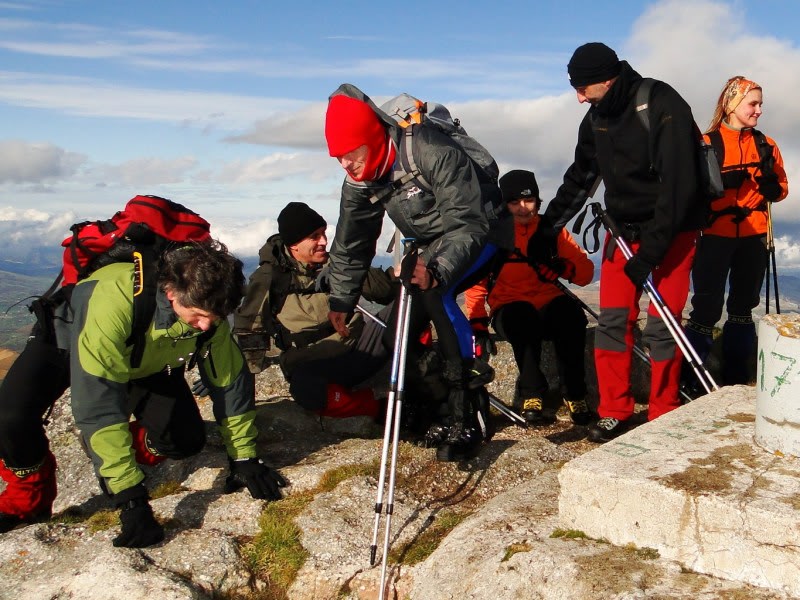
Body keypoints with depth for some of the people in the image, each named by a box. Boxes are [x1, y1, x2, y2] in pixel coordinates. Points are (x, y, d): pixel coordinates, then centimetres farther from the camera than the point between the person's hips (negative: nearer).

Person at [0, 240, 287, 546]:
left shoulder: (208, 310, -29)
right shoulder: (114, 300, -45)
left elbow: (230, 382, -15)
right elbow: (99, 406, -44)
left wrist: (244, 459, -14)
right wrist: (131, 498, -43)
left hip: (145, 361, 4)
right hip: (69, 339, -3)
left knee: (186, 439, -14)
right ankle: (29, 500, 1)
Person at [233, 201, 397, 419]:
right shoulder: (270, 277, -2)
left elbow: (381, 290, 5)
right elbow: (247, 326, 2)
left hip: (358, 351, 4)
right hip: (314, 367, -4)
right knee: (306, 389, -40)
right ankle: (381, 407, -26)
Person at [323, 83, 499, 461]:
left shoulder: (435, 153, -31)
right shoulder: (359, 181, -8)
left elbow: (468, 224, -33)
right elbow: (351, 244, 5)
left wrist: (437, 270, -47)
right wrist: (341, 300, 7)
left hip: (480, 233, -7)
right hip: (431, 248, 8)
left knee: (433, 291, -31)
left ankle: (468, 419, -25)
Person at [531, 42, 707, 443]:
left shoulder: (664, 107, -19)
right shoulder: (597, 118, 3)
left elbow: (678, 185, -23)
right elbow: (578, 180, 14)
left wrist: (649, 252, -25)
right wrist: (546, 231, 12)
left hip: (672, 229, -6)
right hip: (623, 228, 6)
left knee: (661, 326, -6)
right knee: (612, 320, 0)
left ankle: (663, 417, 10)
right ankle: (615, 412, 11)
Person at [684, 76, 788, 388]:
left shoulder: (766, 145, 9)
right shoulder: (707, 143, -3)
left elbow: (780, 191, 10)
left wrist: (770, 181, -11)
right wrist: (724, 182, -25)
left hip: (753, 237, 5)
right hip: (715, 237, -4)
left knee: (744, 306, 11)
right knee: (707, 307, -6)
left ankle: (736, 375, 22)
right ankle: (687, 377, 1)